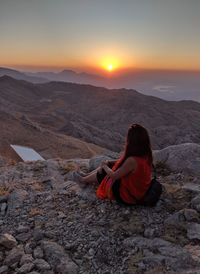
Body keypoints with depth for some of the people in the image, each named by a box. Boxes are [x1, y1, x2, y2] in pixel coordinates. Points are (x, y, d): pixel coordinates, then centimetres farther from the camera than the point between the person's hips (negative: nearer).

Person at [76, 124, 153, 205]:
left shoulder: (132, 160, -36)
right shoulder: (145, 154, -10)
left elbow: (114, 176, -22)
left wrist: (104, 166, -4)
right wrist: (109, 163, 5)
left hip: (127, 195, -7)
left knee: (101, 173, 11)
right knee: (108, 165, 15)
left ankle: (84, 180, 41)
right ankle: (86, 176, 36)